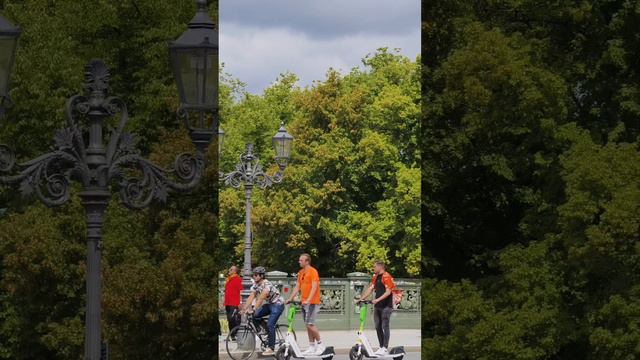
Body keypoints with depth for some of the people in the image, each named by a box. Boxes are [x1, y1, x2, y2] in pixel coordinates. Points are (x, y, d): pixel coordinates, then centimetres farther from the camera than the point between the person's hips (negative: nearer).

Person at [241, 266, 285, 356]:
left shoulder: (267, 284, -25)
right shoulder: (255, 285, 0)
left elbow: (261, 299, -33)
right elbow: (251, 297, -6)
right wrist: (244, 309, -17)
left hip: (277, 304, -8)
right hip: (268, 304, 8)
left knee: (270, 325, -17)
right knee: (254, 316, -11)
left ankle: (271, 349, -12)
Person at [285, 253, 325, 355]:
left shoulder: (312, 271, -12)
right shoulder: (301, 272, 12)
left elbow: (314, 287, -20)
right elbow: (297, 287, 14)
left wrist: (308, 300, -30)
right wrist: (290, 298, 5)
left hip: (312, 302, -8)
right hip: (304, 302, 8)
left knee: (310, 324, -12)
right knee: (308, 325, 8)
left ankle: (320, 344, -1)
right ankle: (312, 347, 13)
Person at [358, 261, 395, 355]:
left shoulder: (386, 277, -13)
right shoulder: (375, 277, 14)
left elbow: (388, 292, -19)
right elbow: (370, 289, 15)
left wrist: (378, 300, -26)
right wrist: (362, 298, 6)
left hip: (386, 306, -8)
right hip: (377, 306, 8)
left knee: (385, 326, -7)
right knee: (378, 327, 9)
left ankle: (385, 348, -5)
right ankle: (381, 347, 15)